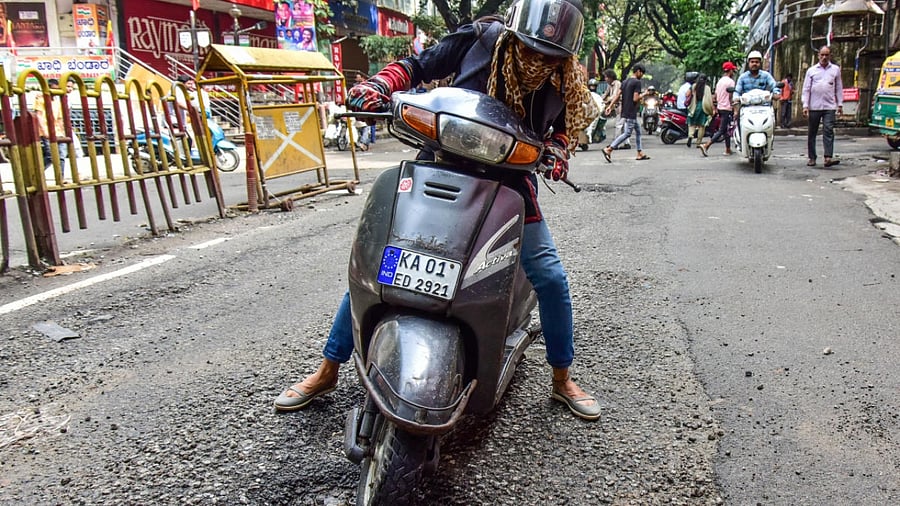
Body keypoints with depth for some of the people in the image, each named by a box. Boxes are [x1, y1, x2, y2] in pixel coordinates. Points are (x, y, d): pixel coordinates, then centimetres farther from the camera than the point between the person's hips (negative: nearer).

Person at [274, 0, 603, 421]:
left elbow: (564, 123, 11)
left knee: (550, 277, -7)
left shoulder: (566, 78, -7)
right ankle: (327, 372, 13)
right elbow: (418, 66, -3)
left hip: (508, 180, 2)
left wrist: (557, 148, -12)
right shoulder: (480, 38, -14)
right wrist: (378, 85, -22)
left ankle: (562, 380, 18)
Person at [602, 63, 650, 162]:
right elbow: (635, 99, -19)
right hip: (631, 112, -10)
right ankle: (608, 149, -12)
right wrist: (644, 94, -4)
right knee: (627, 133, -7)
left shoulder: (625, 82, 12)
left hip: (625, 112, 10)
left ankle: (640, 153, 16)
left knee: (638, 131, 15)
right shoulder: (637, 82, -13)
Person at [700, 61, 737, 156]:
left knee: (726, 130, 14)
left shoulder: (720, 81, 13)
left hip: (720, 108, 9)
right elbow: (731, 97, -16)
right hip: (727, 109, -9)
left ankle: (728, 150, 18)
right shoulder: (730, 81, -12)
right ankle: (706, 146, -20)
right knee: (722, 130, -9)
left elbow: (716, 96, 15)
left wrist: (716, 108, 20)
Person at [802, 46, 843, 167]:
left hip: (829, 107, 0)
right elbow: (806, 89, 6)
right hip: (814, 107, 1)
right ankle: (812, 158, 13)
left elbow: (839, 88, 14)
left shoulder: (835, 69, 11)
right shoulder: (811, 70, 8)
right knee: (812, 133, 5)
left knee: (829, 131, -12)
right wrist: (805, 106, -3)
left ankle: (828, 158, -19)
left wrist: (840, 104, 10)